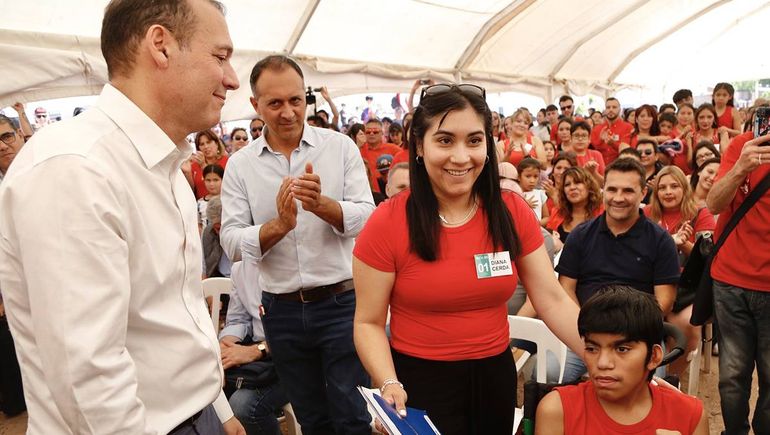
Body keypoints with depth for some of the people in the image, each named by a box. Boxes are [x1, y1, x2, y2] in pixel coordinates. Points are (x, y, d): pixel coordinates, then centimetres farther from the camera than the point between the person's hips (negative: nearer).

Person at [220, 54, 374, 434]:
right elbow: (232, 243, -5)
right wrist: (279, 224, -23)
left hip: (341, 301, -2)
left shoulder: (341, 147, -2)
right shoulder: (240, 165, 0)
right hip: (282, 311, 2)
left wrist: (321, 204, -28)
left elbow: (366, 218, -9)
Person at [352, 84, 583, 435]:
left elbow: (553, 301, -4)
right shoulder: (388, 222, -15)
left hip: (496, 375, 4)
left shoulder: (513, 212, -6)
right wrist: (390, 385, -24)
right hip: (419, 381, -4)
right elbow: (369, 323, -10)